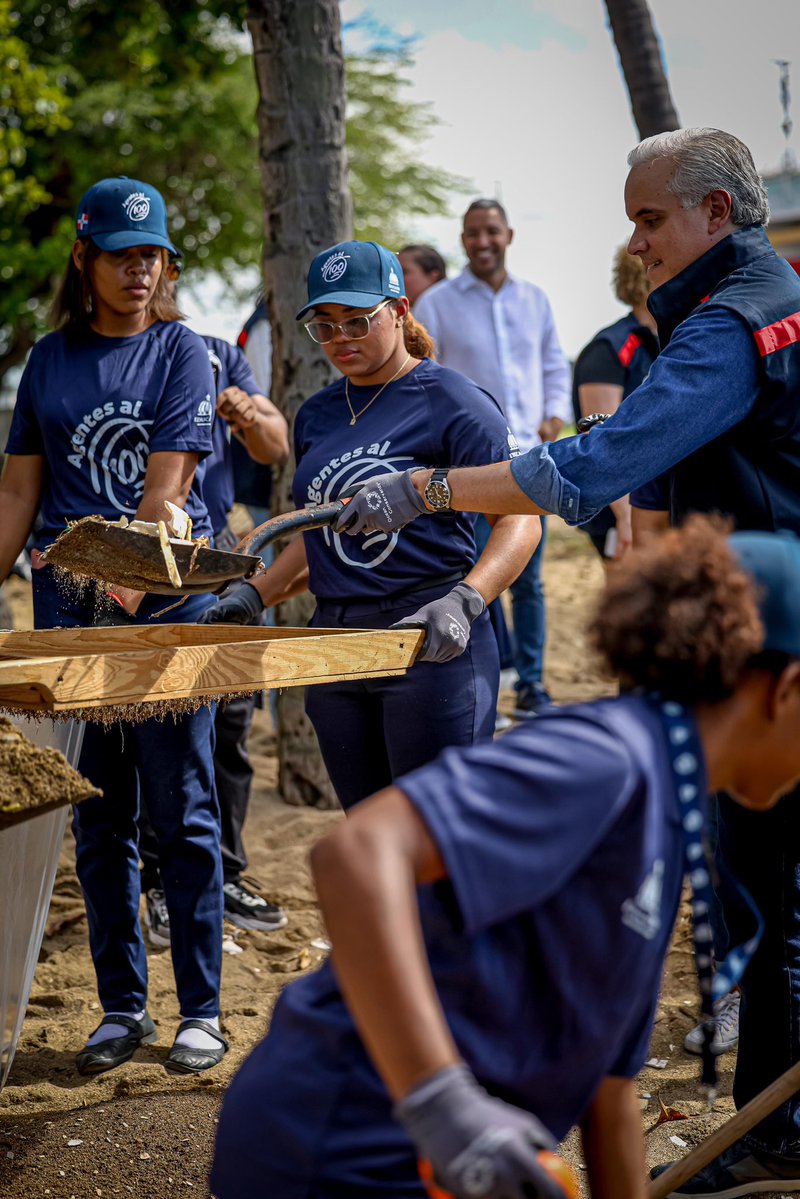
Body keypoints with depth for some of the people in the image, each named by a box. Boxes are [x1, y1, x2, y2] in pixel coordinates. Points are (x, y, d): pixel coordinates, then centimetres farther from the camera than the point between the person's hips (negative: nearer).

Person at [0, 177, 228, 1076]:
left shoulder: (182, 354, 2)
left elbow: (165, 487, -8)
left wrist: (122, 583, -20)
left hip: (167, 598, -3)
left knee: (182, 814, 0)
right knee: (98, 818, 8)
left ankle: (201, 1009, 10)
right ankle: (121, 1005, 19)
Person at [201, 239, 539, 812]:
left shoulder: (453, 402, -5)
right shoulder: (317, 415, 15)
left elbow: (520, 519, -10)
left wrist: (463, 602, -26)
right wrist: (254, 594, 10)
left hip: (431, 648, -6)